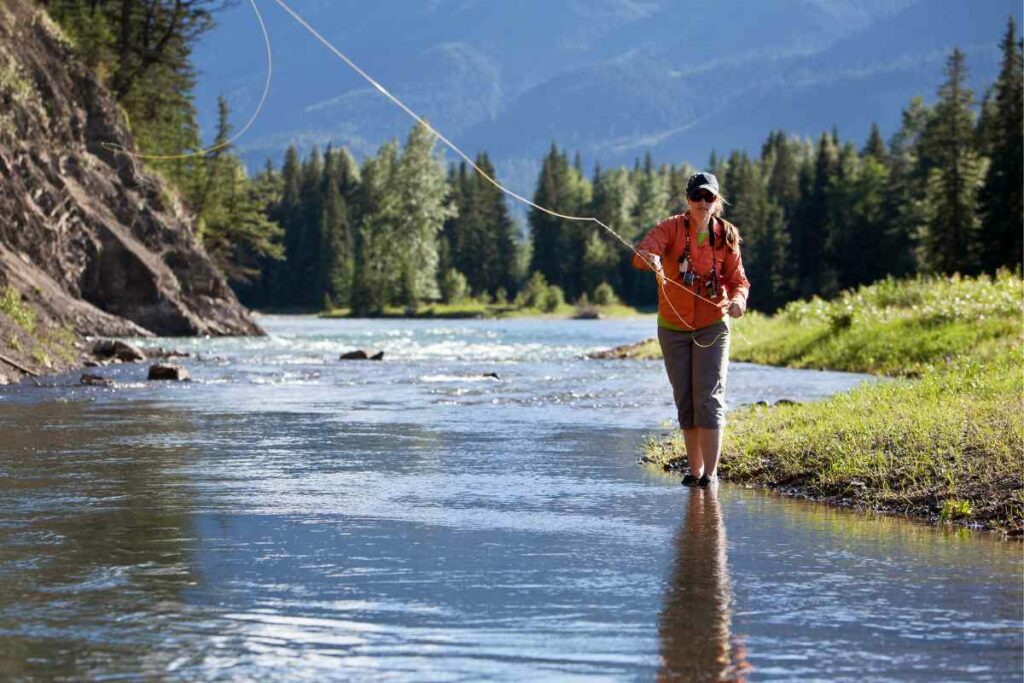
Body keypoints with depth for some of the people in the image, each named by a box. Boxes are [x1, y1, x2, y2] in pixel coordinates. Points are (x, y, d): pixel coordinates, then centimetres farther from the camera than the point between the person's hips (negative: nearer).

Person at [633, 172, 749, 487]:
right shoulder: (672, 227, -8)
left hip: (712, 326, -1)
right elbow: (642, 252, -25)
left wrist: (738, 299, -23)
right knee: (685, 401, 7)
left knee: (709, 399, -11)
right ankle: (695, 470, 17)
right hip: (673, 328, 1)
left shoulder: (726, 235, -2)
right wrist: (649, 259, -50)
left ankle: (710, 473, -12)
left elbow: (737, 279, 1)